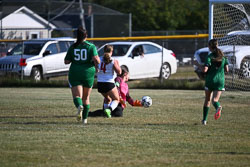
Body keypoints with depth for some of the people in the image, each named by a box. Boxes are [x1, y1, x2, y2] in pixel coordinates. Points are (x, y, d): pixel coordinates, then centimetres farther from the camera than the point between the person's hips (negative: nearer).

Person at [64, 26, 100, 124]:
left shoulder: (72, 47, 1)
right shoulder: (91, 46, -4)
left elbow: (66, 61, 2)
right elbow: (96, 59, -16)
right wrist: (96, 65, 5)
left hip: (74, 73, 0)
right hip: (88, 73, 0)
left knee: (77, 96, -6)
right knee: (86, 97, 15)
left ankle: (79, 106, -40)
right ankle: (85, 119, 21)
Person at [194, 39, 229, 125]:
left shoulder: (209, 57, -9)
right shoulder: (223, 56, 4)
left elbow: (204, 70, -17)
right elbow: (226, 69, 5)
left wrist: (198, 64, -1)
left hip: (210, 80, -2)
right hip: (220, 80, 2)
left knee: (207, 99, 15)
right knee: (215, 99, -1)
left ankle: (204, 119, 21)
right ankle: (218, 107, -38)